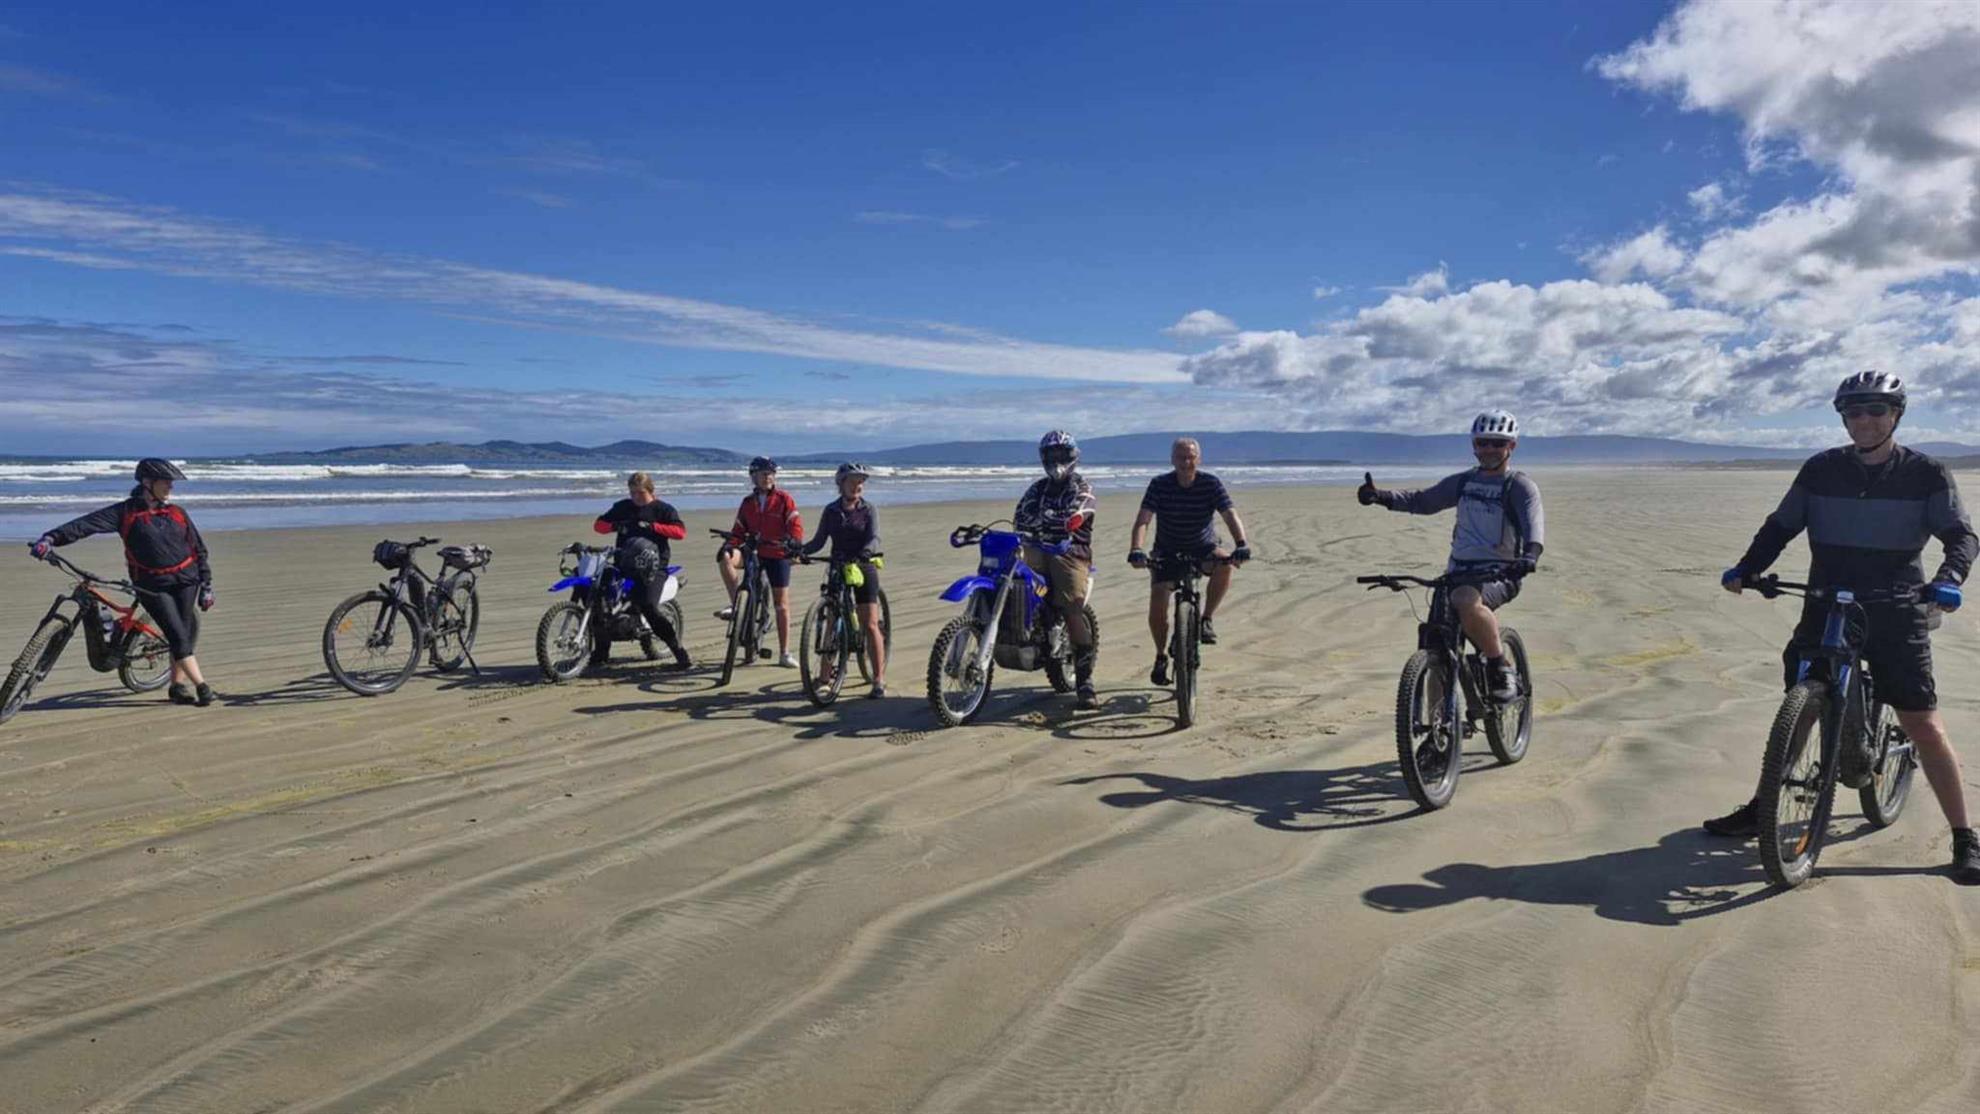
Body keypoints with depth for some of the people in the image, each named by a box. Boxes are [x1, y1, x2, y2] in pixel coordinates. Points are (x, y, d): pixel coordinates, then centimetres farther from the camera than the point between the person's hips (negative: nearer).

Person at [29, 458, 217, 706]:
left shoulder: (177, 513, 7)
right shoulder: (126, 513, -2)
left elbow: (199, 549, 11)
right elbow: (88, 523, -14)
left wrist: (206, 586, 9)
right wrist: (51, 538, -29)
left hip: (185, 581, 3)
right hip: (153, 585, -3)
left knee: (183, 634, 1)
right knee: (178, 636, -10)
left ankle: (178, 686, 14)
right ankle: (202, 686, -8)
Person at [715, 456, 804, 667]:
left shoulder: (784, 499, 0)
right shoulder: (747, 503, 10)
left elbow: (796, 526, -8)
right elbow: (739, 531, 11)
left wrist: (793, 542, -29)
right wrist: (728, 545, -9)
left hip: (778, 555, -3)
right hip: (754, 552, 3)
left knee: (781, 603, -1)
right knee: (725, 557, -28)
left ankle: (784, 653, 7)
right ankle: (735, 604, -19)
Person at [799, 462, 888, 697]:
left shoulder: (868, 510, 0)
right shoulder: (831, 511, 6)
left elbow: (874, 538, -15)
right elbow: (819, 540, 3)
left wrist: (866, 551, -37)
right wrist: (801, 550, -18)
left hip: (863, 569, -2)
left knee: (870, 625, -5)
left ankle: (879, 680, -1)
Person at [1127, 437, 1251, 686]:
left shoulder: (1210, 483, -14)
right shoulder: (1160, 484, -15)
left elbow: (1231, 515, -22)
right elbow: (1142, 520, -23)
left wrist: (1241, 544, -40)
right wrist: (1135, 550, -41)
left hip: (1204, 548, 0)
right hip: (1168, 552, 0)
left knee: (1224, 562, -33)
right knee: (1157, 605, -14)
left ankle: (1206, 620, -16)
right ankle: (1161, 657, 10)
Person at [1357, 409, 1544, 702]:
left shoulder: (1520, 485, -3)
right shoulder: (1462, 482, 15)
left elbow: (1534, 524, -20)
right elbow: (1422, 501, 14)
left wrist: (1530, 556, -42)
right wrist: (1380, 497, -3)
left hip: (1499, 573, -6)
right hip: (1459, 570, 6)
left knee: (1466, 602, -37)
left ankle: (1501, 670, -19)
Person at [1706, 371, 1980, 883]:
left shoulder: (1925, 473, -2)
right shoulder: (1821, 470, 4)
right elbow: (1781, 526, 6)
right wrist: (1746, 567, -10)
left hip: (1896, 615, -2)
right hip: (1826, 610, 2)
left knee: (1923, 725, -4)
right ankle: (1763, 808, 20)